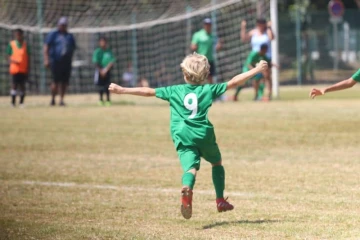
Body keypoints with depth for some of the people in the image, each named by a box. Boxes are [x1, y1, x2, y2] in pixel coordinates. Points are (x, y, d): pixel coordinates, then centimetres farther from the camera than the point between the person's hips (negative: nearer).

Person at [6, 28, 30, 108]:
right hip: (15, 68, -2)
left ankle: (21, 102, 10)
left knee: (22, 85, 4)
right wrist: (13, 61, -18)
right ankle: (13, 102, 1)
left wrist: (28, 69, 5)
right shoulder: (11, 44, 2)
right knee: (14, 84, -3)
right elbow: (9, 57, 2)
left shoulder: (25, 45, 7)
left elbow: (28, 57, 10)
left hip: (24, 69, 2)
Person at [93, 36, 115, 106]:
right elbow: (96, 62, -7)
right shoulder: (97, 51, -4)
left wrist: (106, 69, -13)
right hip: (100, 71, -2)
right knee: (100, 85, 1)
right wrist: (101, 71, -14)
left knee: (107, 86, 1)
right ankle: (101, 100, 11)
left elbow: (112, 61, -2)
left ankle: (108, 100, 6)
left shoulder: (109, 51, 3)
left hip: (107, 71, 2)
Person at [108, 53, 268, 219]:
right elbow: (234, 82, 11)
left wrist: (122, 90, 19)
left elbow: (148, 92, 13)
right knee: (217, 162, 24)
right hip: (204, 135, 0)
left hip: (183, 137, 0)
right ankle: (220, 201, 21)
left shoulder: (174, 91, 13)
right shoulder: (209, 89, 11)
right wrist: (257, 70, 19)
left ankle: (187, 189, -48)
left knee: (191, 167, -14)